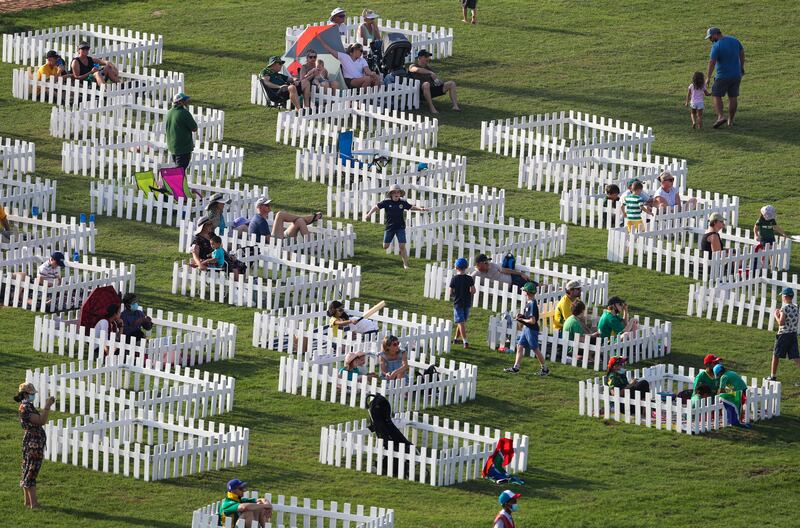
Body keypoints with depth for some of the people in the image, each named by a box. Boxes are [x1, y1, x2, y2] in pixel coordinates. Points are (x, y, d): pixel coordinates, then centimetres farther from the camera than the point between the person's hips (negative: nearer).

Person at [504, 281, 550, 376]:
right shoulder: (528, 303, 7)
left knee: (535, 349, 1)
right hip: (526, 329, 9)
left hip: (532, 329, -9)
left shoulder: (532, 304, -21)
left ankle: (544, 368, 12)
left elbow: (532, 320, -23)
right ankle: (516, 367, 11)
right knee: (520, 346, 8)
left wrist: (522, 320, -13)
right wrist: (521, 316, 3)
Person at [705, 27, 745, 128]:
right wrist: (742, 67, 24)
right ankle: (730, 121, 16)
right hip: (736, 74, 6)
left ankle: (721, 116, -12)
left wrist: (708, 77, -21)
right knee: (733, 97, 11)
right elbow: (742, 53, 14)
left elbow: (712, 62, -23)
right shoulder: (734, 40, 3)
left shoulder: (716, 46, -17)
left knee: (716, 96, 5)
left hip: (723, 76, -6)